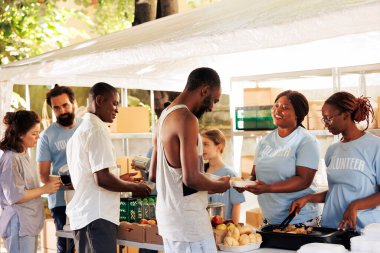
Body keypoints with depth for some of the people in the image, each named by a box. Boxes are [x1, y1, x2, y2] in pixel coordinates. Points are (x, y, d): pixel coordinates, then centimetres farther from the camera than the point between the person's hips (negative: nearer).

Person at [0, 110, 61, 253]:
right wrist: (44, 189, -14)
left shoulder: (23, 155, 12)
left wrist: (49, 184, 7)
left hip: (29, 223, 9)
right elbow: (15, 196, -18)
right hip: (19, 225, -9)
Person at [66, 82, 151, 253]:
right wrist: (134, 187, -6)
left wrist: (123, 182, 20)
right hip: (97, 216, -10)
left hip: (82, 213, 10)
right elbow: (103, 178, -19)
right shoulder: (97, 130, -11)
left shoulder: (79, 131, 19)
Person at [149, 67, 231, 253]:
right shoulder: (186, 119, -16)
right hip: (187, 219, -9)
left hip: (167, 216, 9)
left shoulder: (164, 117, 12)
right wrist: (220, 186, -4)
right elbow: (191, 178, -22)